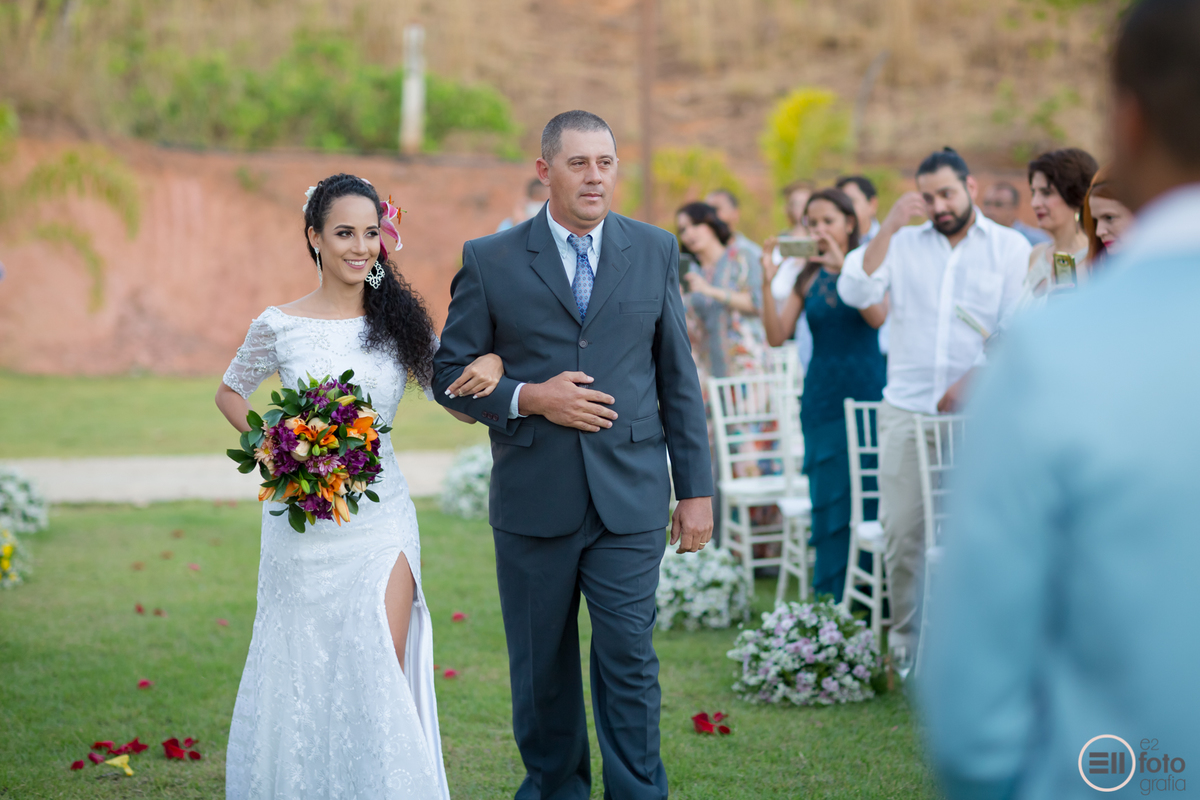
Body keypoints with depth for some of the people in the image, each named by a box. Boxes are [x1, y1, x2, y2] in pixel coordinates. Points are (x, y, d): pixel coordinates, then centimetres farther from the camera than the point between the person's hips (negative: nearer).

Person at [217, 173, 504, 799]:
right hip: (305, 523, -1)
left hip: (382, 518, 1)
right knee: (305, 671, 9)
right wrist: (271, 448, -2)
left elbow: (459, 401, 5)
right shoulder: (280, 327, -3)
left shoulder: (399, 319, 2)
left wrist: (491, 363, -17)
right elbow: (229, 394, 14)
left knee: (383, 677, -5)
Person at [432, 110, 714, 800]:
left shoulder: (655, 251, 7)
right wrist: (528, 399, -14)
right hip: (533, 501, 0)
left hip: (630, 499, 0)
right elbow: (451, 374, 3)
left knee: (630, 659, -4)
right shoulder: (490, 261, 1)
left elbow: (679, 379, 8)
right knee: (542, 667, 10)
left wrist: (697, 489, 4)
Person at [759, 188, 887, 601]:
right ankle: (830, 600, 8)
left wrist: (842, 267, -24)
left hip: (866, 393, -3)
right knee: (828, 501, 3)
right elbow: (776, 336, 1)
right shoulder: (808, 277, 9)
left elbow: (879, 317, -18)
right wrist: (767, 284, -11)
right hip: (822, 397, 3)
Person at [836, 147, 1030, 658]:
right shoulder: (902, 245, 12)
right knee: (901, 529, 0)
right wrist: (890, 226, -7)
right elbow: (855, 292, -3)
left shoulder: (1009, 247, 7)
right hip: (906, 409, 2)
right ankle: (904, 636, 11)